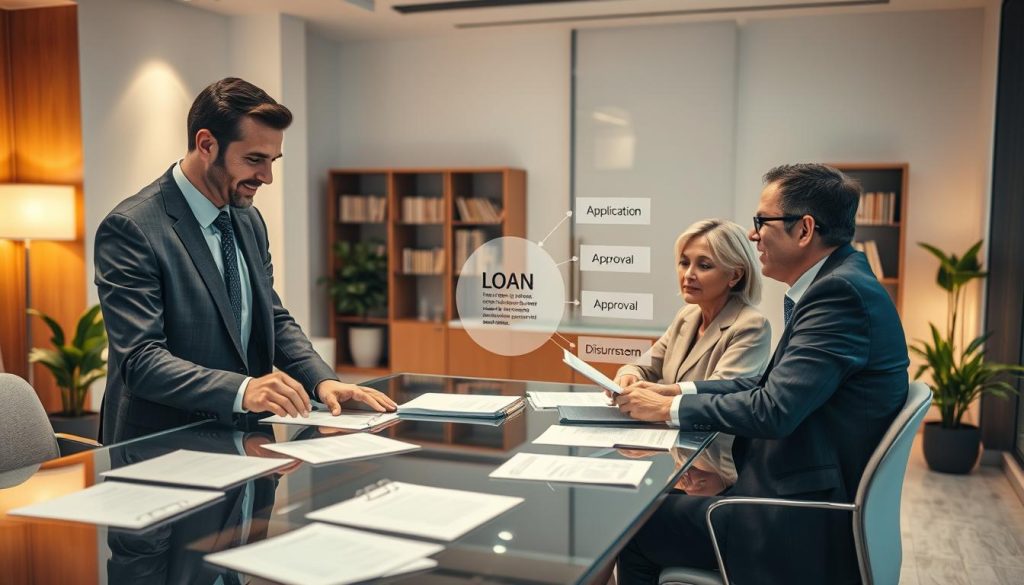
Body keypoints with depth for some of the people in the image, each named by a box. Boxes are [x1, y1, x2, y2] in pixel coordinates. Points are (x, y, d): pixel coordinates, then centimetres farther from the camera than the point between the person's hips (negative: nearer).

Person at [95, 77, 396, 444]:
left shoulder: (249, 220, 9)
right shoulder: (131, 228, -13)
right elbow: (140, 360, -20)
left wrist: (323, 381, -3)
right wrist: (243, 390, -33)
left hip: (241, 436, 7)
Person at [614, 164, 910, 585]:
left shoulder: (840, 291, -21)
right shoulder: (837, 282, 9)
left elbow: (773, 410, -26)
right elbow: (771, 386, 13)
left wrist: (670, 407, -14)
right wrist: (679, 392, 5)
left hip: (807, 525, -9)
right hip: (804, 497, 9)